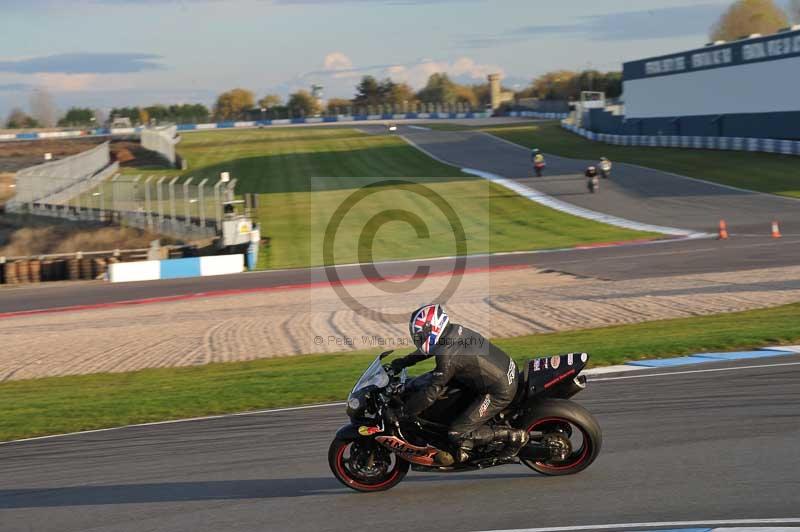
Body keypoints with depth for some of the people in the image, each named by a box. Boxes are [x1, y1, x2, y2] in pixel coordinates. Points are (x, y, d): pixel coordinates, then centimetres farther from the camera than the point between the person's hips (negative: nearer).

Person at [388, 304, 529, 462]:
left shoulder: (447, 357, -24)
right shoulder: (454, 330, 2)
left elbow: (431, 393, -21)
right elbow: (426, 350, 22)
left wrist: (402, 412, -10)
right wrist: (402, 362, 24)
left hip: (501, 392, -9)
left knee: (456, 434, -7)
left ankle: (514, 435, -2)